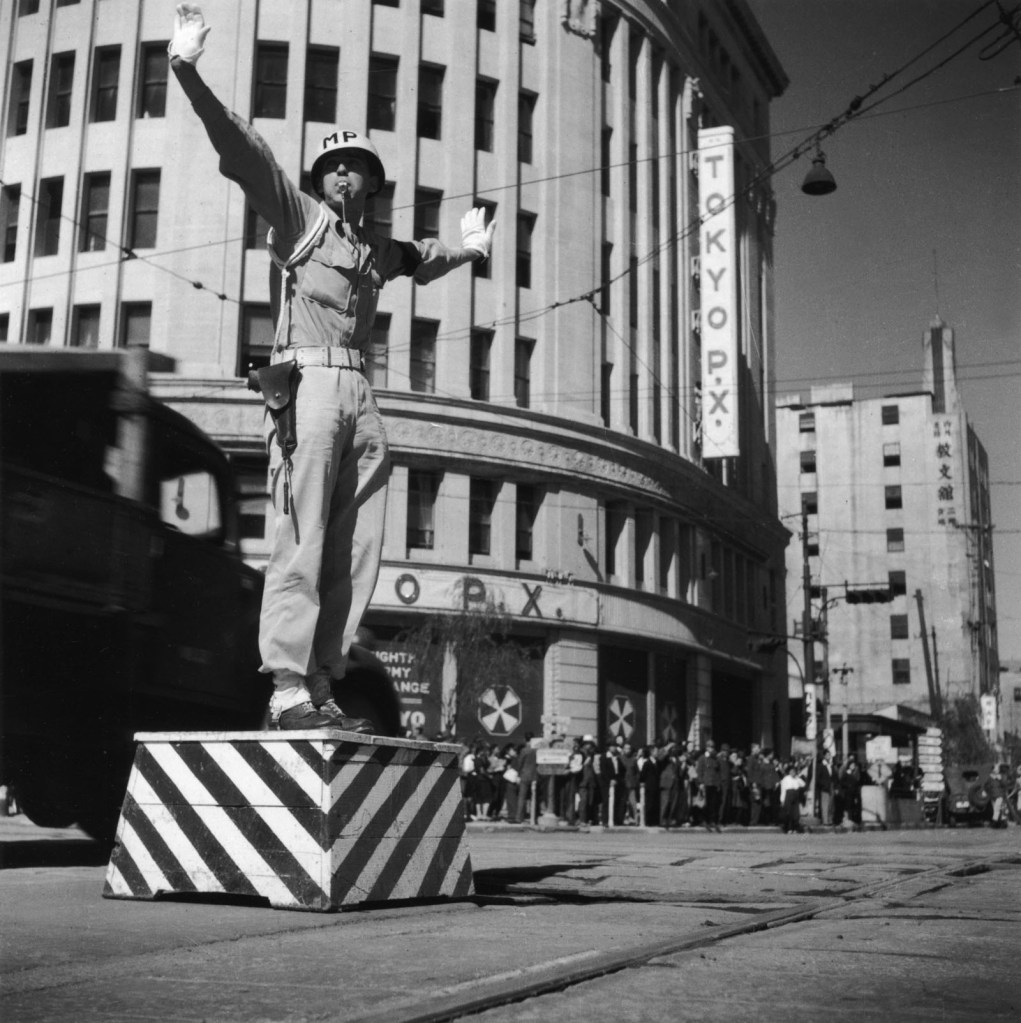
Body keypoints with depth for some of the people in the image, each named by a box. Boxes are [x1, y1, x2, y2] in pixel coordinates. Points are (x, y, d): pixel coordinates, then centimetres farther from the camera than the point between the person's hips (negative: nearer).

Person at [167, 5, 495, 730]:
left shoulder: (377, 250, 25)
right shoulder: (301, 216, 9)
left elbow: (420, 261, 50)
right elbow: (243, 153, -3)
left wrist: (467, 248, 47)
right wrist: (186, 70, -13)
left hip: (361, 394, 6)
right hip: (310, 379, -6)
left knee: (355, 554, -1)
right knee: (302, 542, -14)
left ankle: (321, 687, 1)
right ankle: (288, 689, -15)